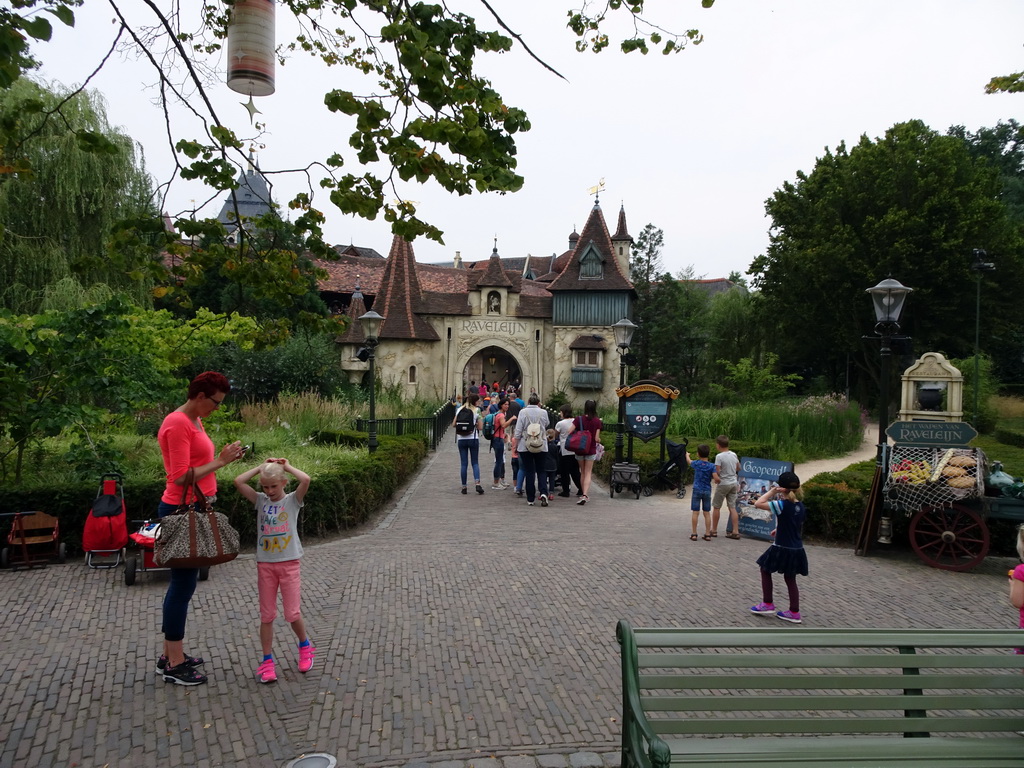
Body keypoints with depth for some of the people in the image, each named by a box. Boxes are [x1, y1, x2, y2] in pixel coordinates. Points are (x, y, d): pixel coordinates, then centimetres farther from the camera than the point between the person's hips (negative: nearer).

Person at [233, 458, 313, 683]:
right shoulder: (260, 501, 4)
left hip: (289, 563, -3)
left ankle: (304, 646, 28)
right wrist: (261, 467, -2)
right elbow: (238, 482, -7)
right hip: (265, 564, 3)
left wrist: (286, 466, -8)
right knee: (267, 615, 7)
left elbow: (305, 480, -22)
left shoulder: (292, 500, -3)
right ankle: (267, 660, 17)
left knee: (292, 613, 1)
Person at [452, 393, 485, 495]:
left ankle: (464, 487, 7)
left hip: (461, 439, 2)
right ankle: (477, 483, -10)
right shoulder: (476, 411, -4)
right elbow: (480, 427, -6)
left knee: (463, 463, 6)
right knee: (475, 462, 6)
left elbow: (453, 424, 6)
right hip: (473, 439, -2)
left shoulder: (459, 410, 5)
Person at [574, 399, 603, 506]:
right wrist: (599, 440, 14)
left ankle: (585, 495, 24)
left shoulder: (579, 420, -7)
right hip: (591, 450, -1)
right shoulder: (597, 421, -8)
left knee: (582, 473, 16)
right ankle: (585, 495, -15)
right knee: (588, 473, 2)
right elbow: (597, 439, -9)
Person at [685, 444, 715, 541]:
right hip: (707, 491, 1)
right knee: (706, 513, 7)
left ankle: (694, 534, 2)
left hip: (696, 490, -1)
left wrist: (687, 455, 40)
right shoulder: (712, 466, -6)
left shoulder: (696, 464, -3)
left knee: (695, 512, 1)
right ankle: (707, 534, 8)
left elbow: (689, 461, 18)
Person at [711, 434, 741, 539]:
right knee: (732, 507, 7)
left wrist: (715, 478, 1)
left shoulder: (719, 456, -16)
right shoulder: (734, 455, 5)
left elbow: (717, 472, -18)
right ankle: (735, 531, 4)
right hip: (734, 483, 6)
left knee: (716, 507, 7)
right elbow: (738, 468, 16)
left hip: (723, 484, -6)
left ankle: (714, 530, 14)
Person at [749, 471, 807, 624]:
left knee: (765, 570, 14)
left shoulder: (782, 505, -20)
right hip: (796, 549, 7)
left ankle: (768, 605, 17)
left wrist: (772, 491, -15)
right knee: (790, 579, 16)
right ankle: (794, 612, 19)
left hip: (782, 549, -6)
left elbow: (758, 504, -23)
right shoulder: (800, 506, 2)